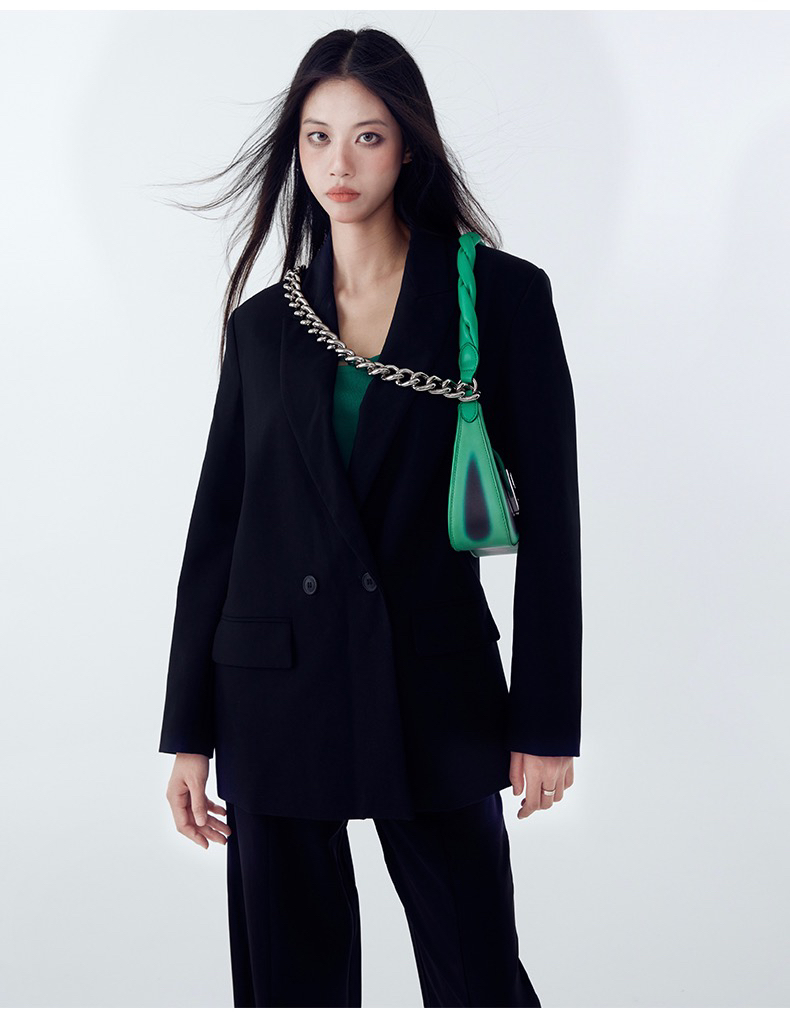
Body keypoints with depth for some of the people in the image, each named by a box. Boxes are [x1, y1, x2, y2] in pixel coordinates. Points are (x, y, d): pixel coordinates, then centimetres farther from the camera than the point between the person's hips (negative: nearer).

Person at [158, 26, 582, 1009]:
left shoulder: (503, 295, -1)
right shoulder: (264, 323, 7)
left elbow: (548, 516, -2)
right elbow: (216, 527, 8)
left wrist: (545, 723, -5)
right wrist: (189, 734, 6)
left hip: (436, 698, -2)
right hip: (275, 694, 2)